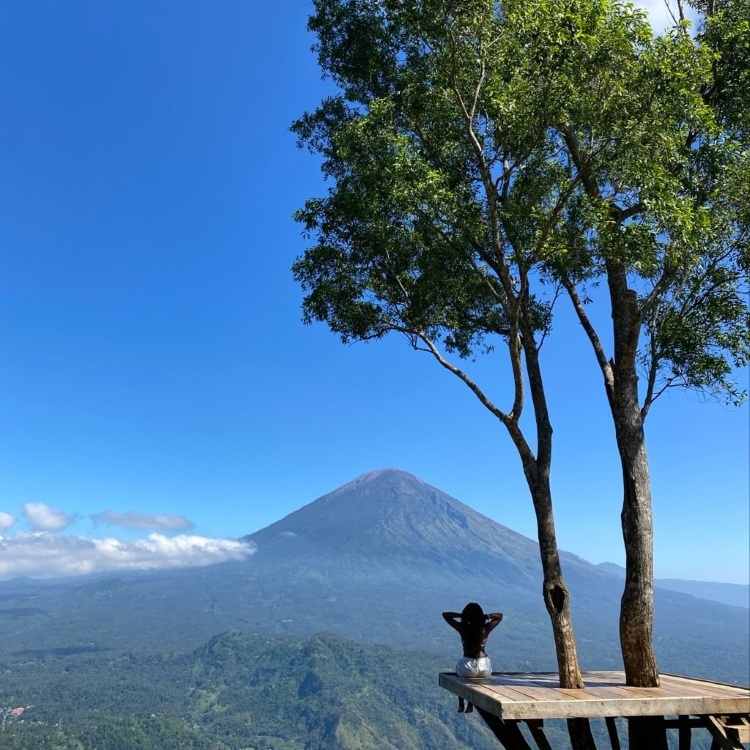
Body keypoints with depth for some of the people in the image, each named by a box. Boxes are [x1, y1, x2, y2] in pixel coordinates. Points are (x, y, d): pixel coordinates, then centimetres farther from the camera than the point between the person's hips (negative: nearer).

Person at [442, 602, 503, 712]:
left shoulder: (463, 628, -10)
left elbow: (445, 614, 0)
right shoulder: (486, 628, -5)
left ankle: (461, 705, 37)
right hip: (485, 668, 2)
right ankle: (470, 705, 43)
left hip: (468, 668, -2)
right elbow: (500, 615, 12)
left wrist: (461, 615, -4)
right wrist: (487, 616, -1)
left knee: (458, 667, 35)